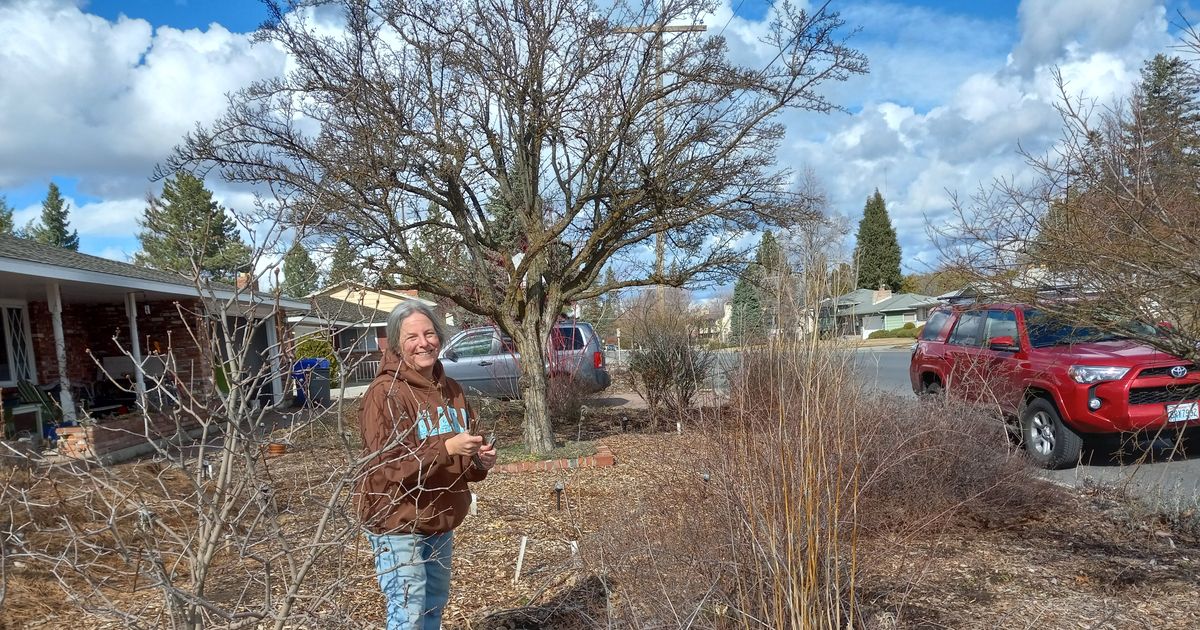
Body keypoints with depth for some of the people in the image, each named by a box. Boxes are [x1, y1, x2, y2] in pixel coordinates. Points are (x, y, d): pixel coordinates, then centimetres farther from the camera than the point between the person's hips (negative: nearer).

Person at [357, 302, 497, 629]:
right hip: (397, 524, -7)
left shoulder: (451, 390, 6)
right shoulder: (384, 393, -17)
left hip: (440, 522, 7)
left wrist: (480, 461, -6)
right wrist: (446, 448, -31)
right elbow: (386, 465, -23)